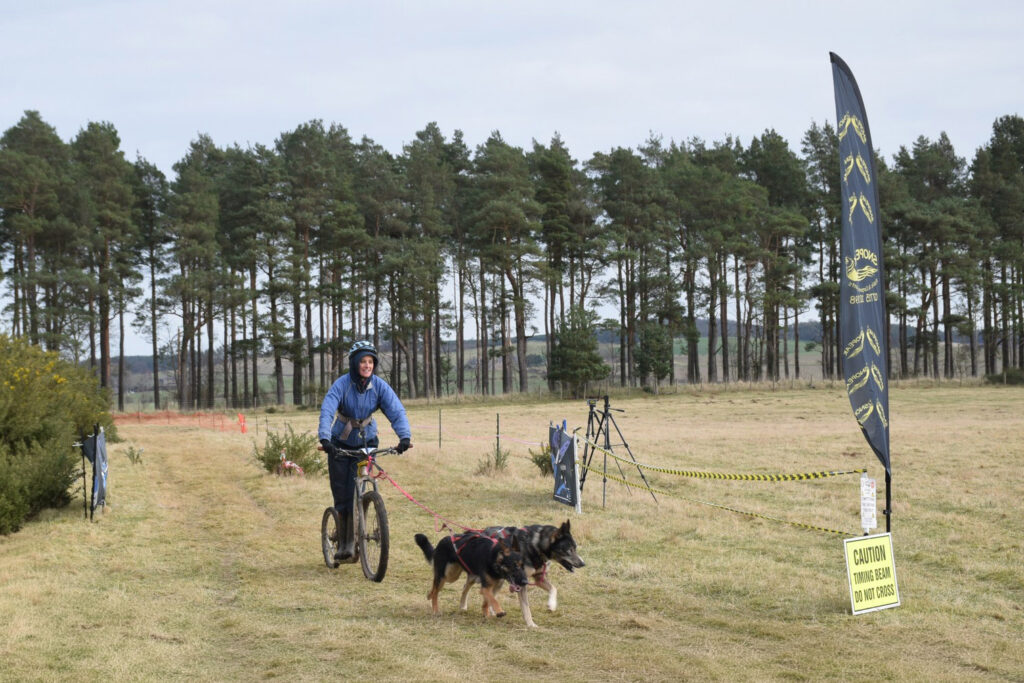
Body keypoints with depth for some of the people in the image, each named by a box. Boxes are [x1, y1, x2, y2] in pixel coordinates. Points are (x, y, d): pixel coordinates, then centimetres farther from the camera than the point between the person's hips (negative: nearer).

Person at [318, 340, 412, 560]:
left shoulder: (379, 386, -14)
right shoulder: (341, 384, -21)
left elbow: (397, 411, -22)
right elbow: (327, 410, -33)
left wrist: (405, 436, -40)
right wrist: (325, 438, -50)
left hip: (366, 443, 1)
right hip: (340, 445, -1)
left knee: (357, 493, -11)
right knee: (342, 495, -1)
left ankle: (350, 541, 1)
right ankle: (343, 539, 19)